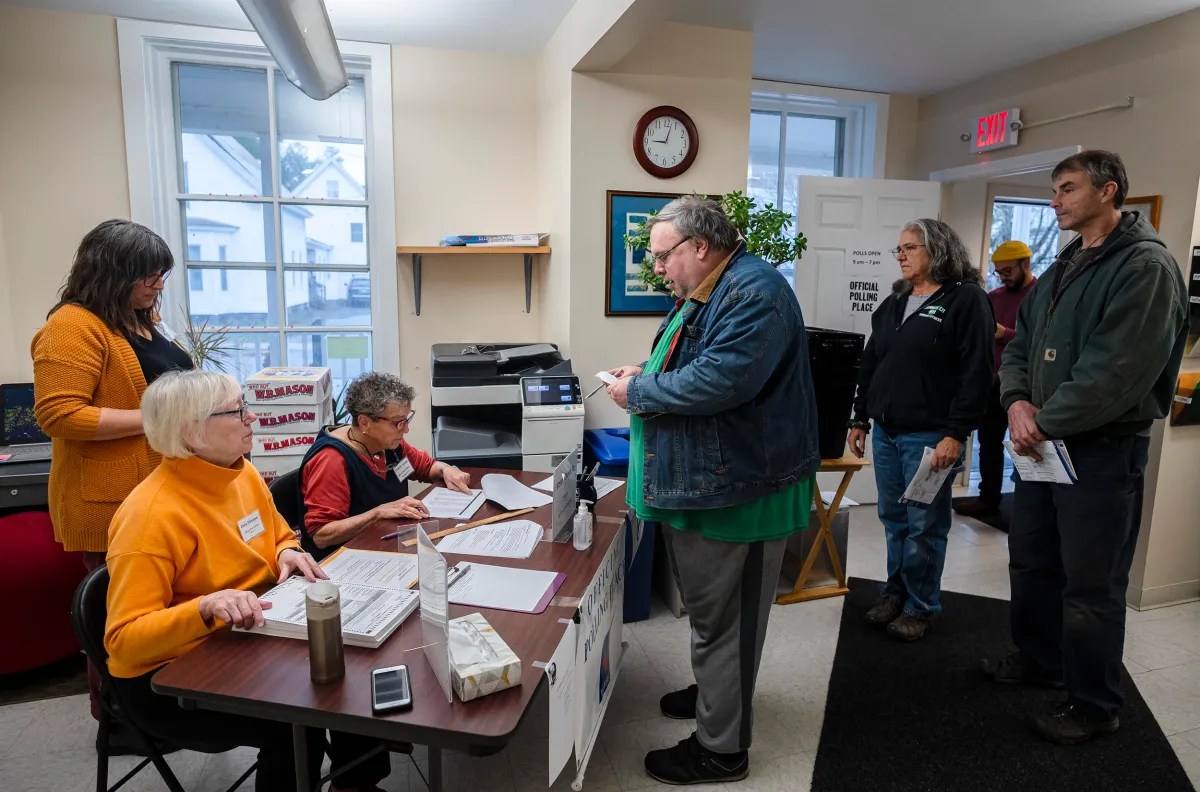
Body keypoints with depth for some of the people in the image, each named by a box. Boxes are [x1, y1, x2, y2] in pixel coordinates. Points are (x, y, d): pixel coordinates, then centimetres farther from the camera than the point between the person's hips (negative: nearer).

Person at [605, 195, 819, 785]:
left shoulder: (754, 293, -19)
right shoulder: (703, 293, 14)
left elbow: (719, 380, -30)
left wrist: (638, 393, -18)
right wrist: (645, 377, 5)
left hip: (733, 488, -10)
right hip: (699, 482, 10)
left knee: (721, 616, 3)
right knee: (709, 606, 24)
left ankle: (720, 747, 19)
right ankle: (713, 692, 44)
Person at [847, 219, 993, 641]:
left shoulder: (966, 299, -6)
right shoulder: (893, 303, 15)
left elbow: (977, 373, -12)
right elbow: (870, 365, 19)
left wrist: (956, 434, -17)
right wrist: (860, 419, 16)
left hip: (930, 436, -6)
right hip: (886, 432, 6)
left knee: (924, 526, 3)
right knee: (893, 520, 14)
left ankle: (920, 606, 18)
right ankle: (895, 591, 29)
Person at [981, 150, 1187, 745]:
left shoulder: (1145, 267, -14)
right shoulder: (1061, 269, 14)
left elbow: (1118, 371, -23)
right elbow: (1020, 345, 11)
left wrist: (1044, 423, -17)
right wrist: (1017, 401, -8)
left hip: (1103, 451, -8)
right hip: (1044, 443, 9)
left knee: (1091, 585, 3)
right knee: (1031, 563, 20)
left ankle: (1094, 706, 21)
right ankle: (1040, 660, 40)